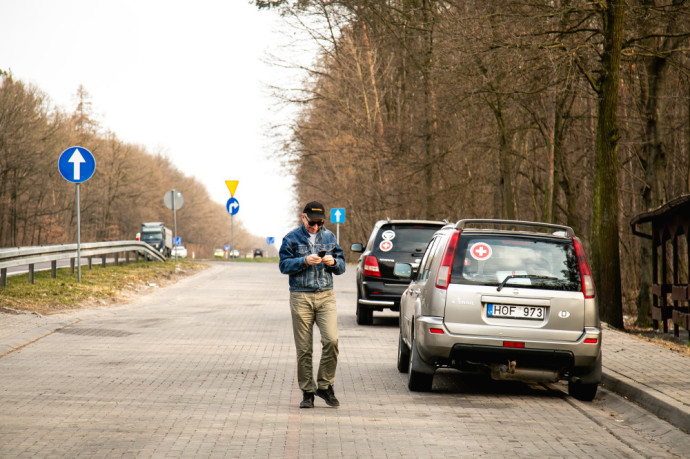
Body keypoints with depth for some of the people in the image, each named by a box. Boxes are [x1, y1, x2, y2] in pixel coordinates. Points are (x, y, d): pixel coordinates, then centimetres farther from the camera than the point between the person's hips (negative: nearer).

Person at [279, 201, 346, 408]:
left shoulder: (329, 237, 13)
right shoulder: (292, 238, 5)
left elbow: (342, 266, 13)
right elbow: (284, 265, -2)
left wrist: (333, 262, -9)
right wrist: (305, 261, -17)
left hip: (326, 296, 2)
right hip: (301, 297, -2)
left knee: (331, 340, -14)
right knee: (303, 348, 0)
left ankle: (325, 385, 2)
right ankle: (307, 392, 9)